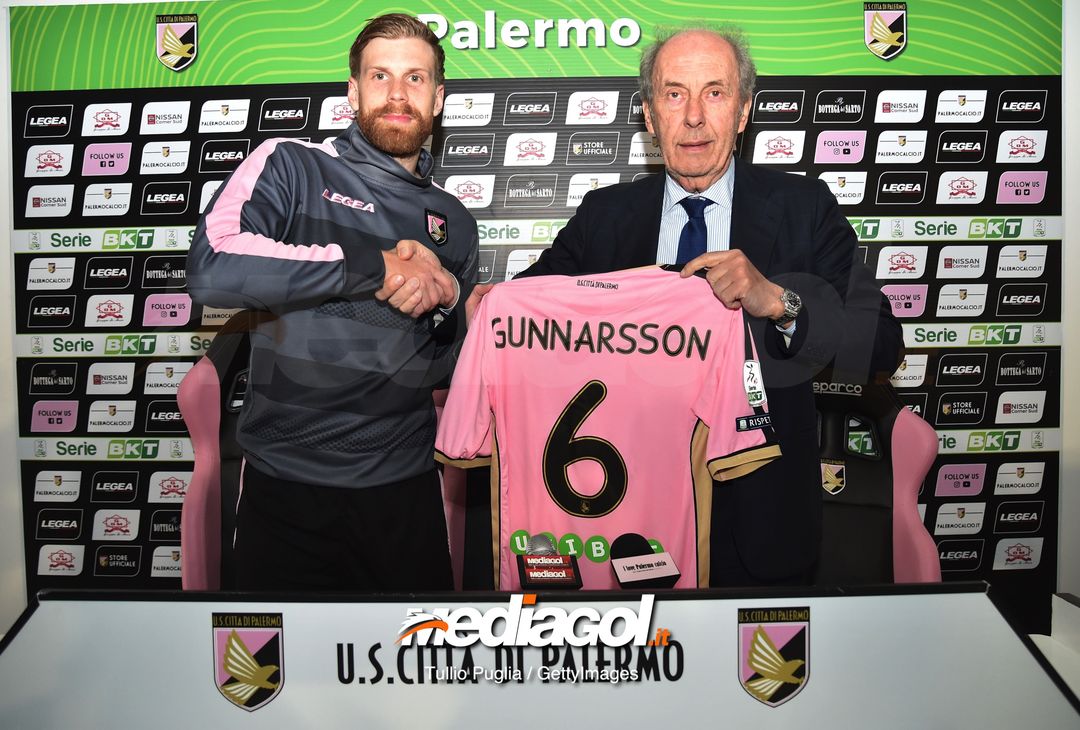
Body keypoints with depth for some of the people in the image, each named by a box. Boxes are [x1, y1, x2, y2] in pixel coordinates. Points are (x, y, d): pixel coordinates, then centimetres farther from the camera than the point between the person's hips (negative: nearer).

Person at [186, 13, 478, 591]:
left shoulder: (453, 220, 11)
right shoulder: (290, 166, -2)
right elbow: (212, 270, -21)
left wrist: (447, 298, -7)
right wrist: (378, 267, -18)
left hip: (405, 491, 4)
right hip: (287, 485, -3)